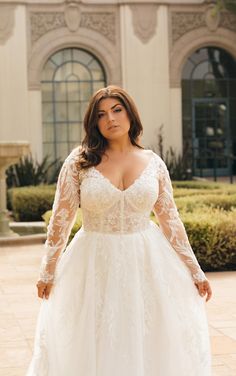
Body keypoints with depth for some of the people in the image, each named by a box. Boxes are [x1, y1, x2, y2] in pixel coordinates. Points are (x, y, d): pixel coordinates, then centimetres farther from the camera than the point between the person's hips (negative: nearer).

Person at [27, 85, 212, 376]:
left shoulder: (153, 163, 2)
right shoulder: (80, 161, -3)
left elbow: (170, 220, 5)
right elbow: (61, 219, -1)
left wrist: (195, 271, 5)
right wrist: (48, 272, -1)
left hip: (147, 263, 1)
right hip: (96, 266, -1)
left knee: (150, 345, 9)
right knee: (96, 349, 8)